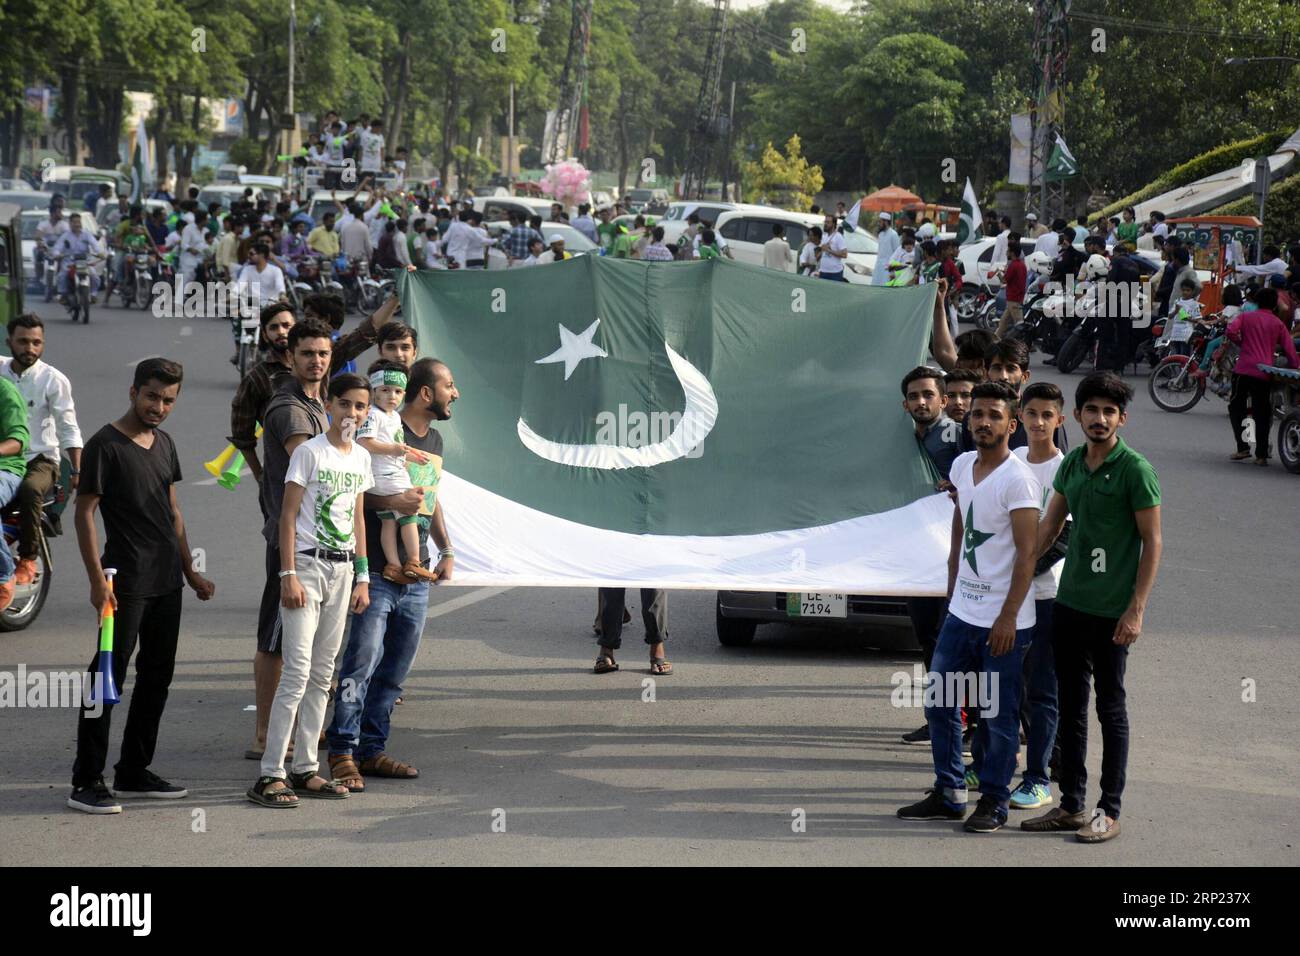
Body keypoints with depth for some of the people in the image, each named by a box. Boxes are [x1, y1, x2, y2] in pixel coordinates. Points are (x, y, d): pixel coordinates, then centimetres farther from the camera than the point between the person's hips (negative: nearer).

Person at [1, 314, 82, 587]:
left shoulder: (53, 380, -4)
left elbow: (69, 429, -4)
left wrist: (77, 472, -14)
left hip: (40, 460, -3)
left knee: (30, 489, -36)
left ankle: (27, 559, -18)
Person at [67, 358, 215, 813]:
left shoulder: (164, 443, 14)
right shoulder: (105, 445, -9)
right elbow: (84, 513, -11)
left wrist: (190, 571, 19)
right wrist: (97, 578, -18)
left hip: (167, 580, 8)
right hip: (126, 582, -8)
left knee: (157, 675, 11)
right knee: (109, 674, -7)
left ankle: (134, 772, 21)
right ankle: (87, 781, -4)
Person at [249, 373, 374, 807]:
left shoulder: (362, 457, 12)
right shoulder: (309, 452, -8)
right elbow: (288, 516, -10)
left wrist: (362, 577, 13)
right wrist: (288, 575, -16)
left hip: (343, 569, 7)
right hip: (308, 564, -7)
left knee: (322, 674, 9)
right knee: (298, 673, -12)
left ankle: (305, 769, 14)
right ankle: (270, 775, -11)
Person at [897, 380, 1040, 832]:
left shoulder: (1017, 479, -15)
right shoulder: (962, 465, 7)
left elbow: (1027, 553, -17)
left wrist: (1007, 617, -19)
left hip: (1002, 620, -8)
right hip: (962, 610, 8)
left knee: (997, 715, 2)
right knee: (938, 701, 12)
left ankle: (993, 802, 14)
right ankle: (948, 794, 23)